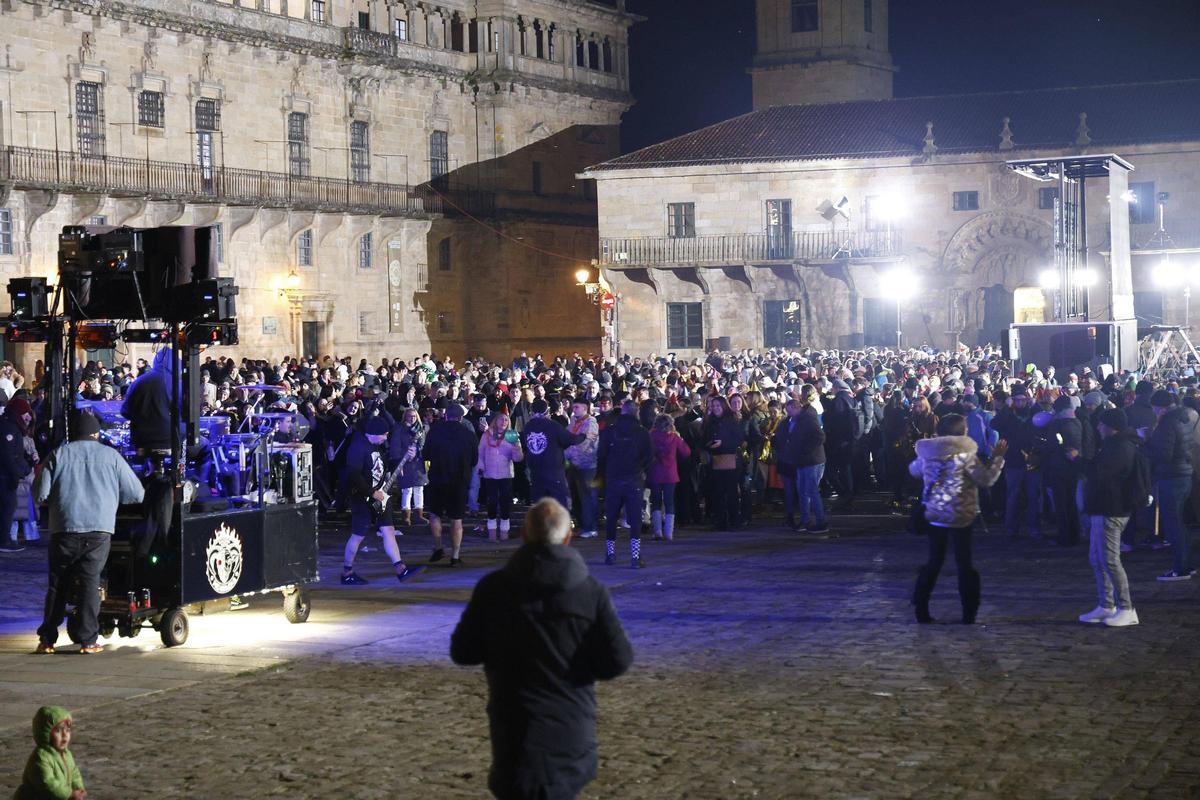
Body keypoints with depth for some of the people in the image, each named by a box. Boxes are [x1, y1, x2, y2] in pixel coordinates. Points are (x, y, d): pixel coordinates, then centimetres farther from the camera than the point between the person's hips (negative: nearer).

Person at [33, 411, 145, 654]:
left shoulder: (59, 454, 7)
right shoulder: (110, 455, 8)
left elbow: (40, 493, 2)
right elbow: (137, 494, 9)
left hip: (64, 528, 1)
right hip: (99, 529, -1)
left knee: (58, 583, 9)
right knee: (90, 582, 3)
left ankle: (47, 639, 10)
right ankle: (87, 640, -1)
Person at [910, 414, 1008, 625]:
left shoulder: (928, 453, 0)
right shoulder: (965, 454, -13)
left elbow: (913, 470, 18)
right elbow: (986, 479, -12)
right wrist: (997, 458, -3)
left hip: (934, 517, 4)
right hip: (960, 517, -4)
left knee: (934, 560, 14)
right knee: (964, 562, 6)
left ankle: (921, 609, 12)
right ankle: (969, 613, 7)